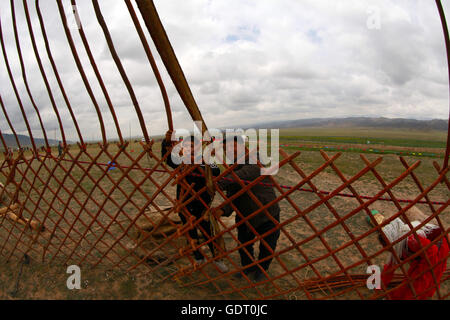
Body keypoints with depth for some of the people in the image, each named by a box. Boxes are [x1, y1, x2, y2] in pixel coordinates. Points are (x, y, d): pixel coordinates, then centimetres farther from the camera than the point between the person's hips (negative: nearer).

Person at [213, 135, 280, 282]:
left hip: (267, 216, -5)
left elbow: (244, 174, -43)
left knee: (267, 247, 11)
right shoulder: (232, 170, -1)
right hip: (245, 216, 5)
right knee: (243, 244, 17)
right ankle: (248, 266, 46)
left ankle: (261, 270, 41)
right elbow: (231, 197, -8)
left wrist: (220, 183, -51)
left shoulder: (256, 162, -21)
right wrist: (224, 210, -28)